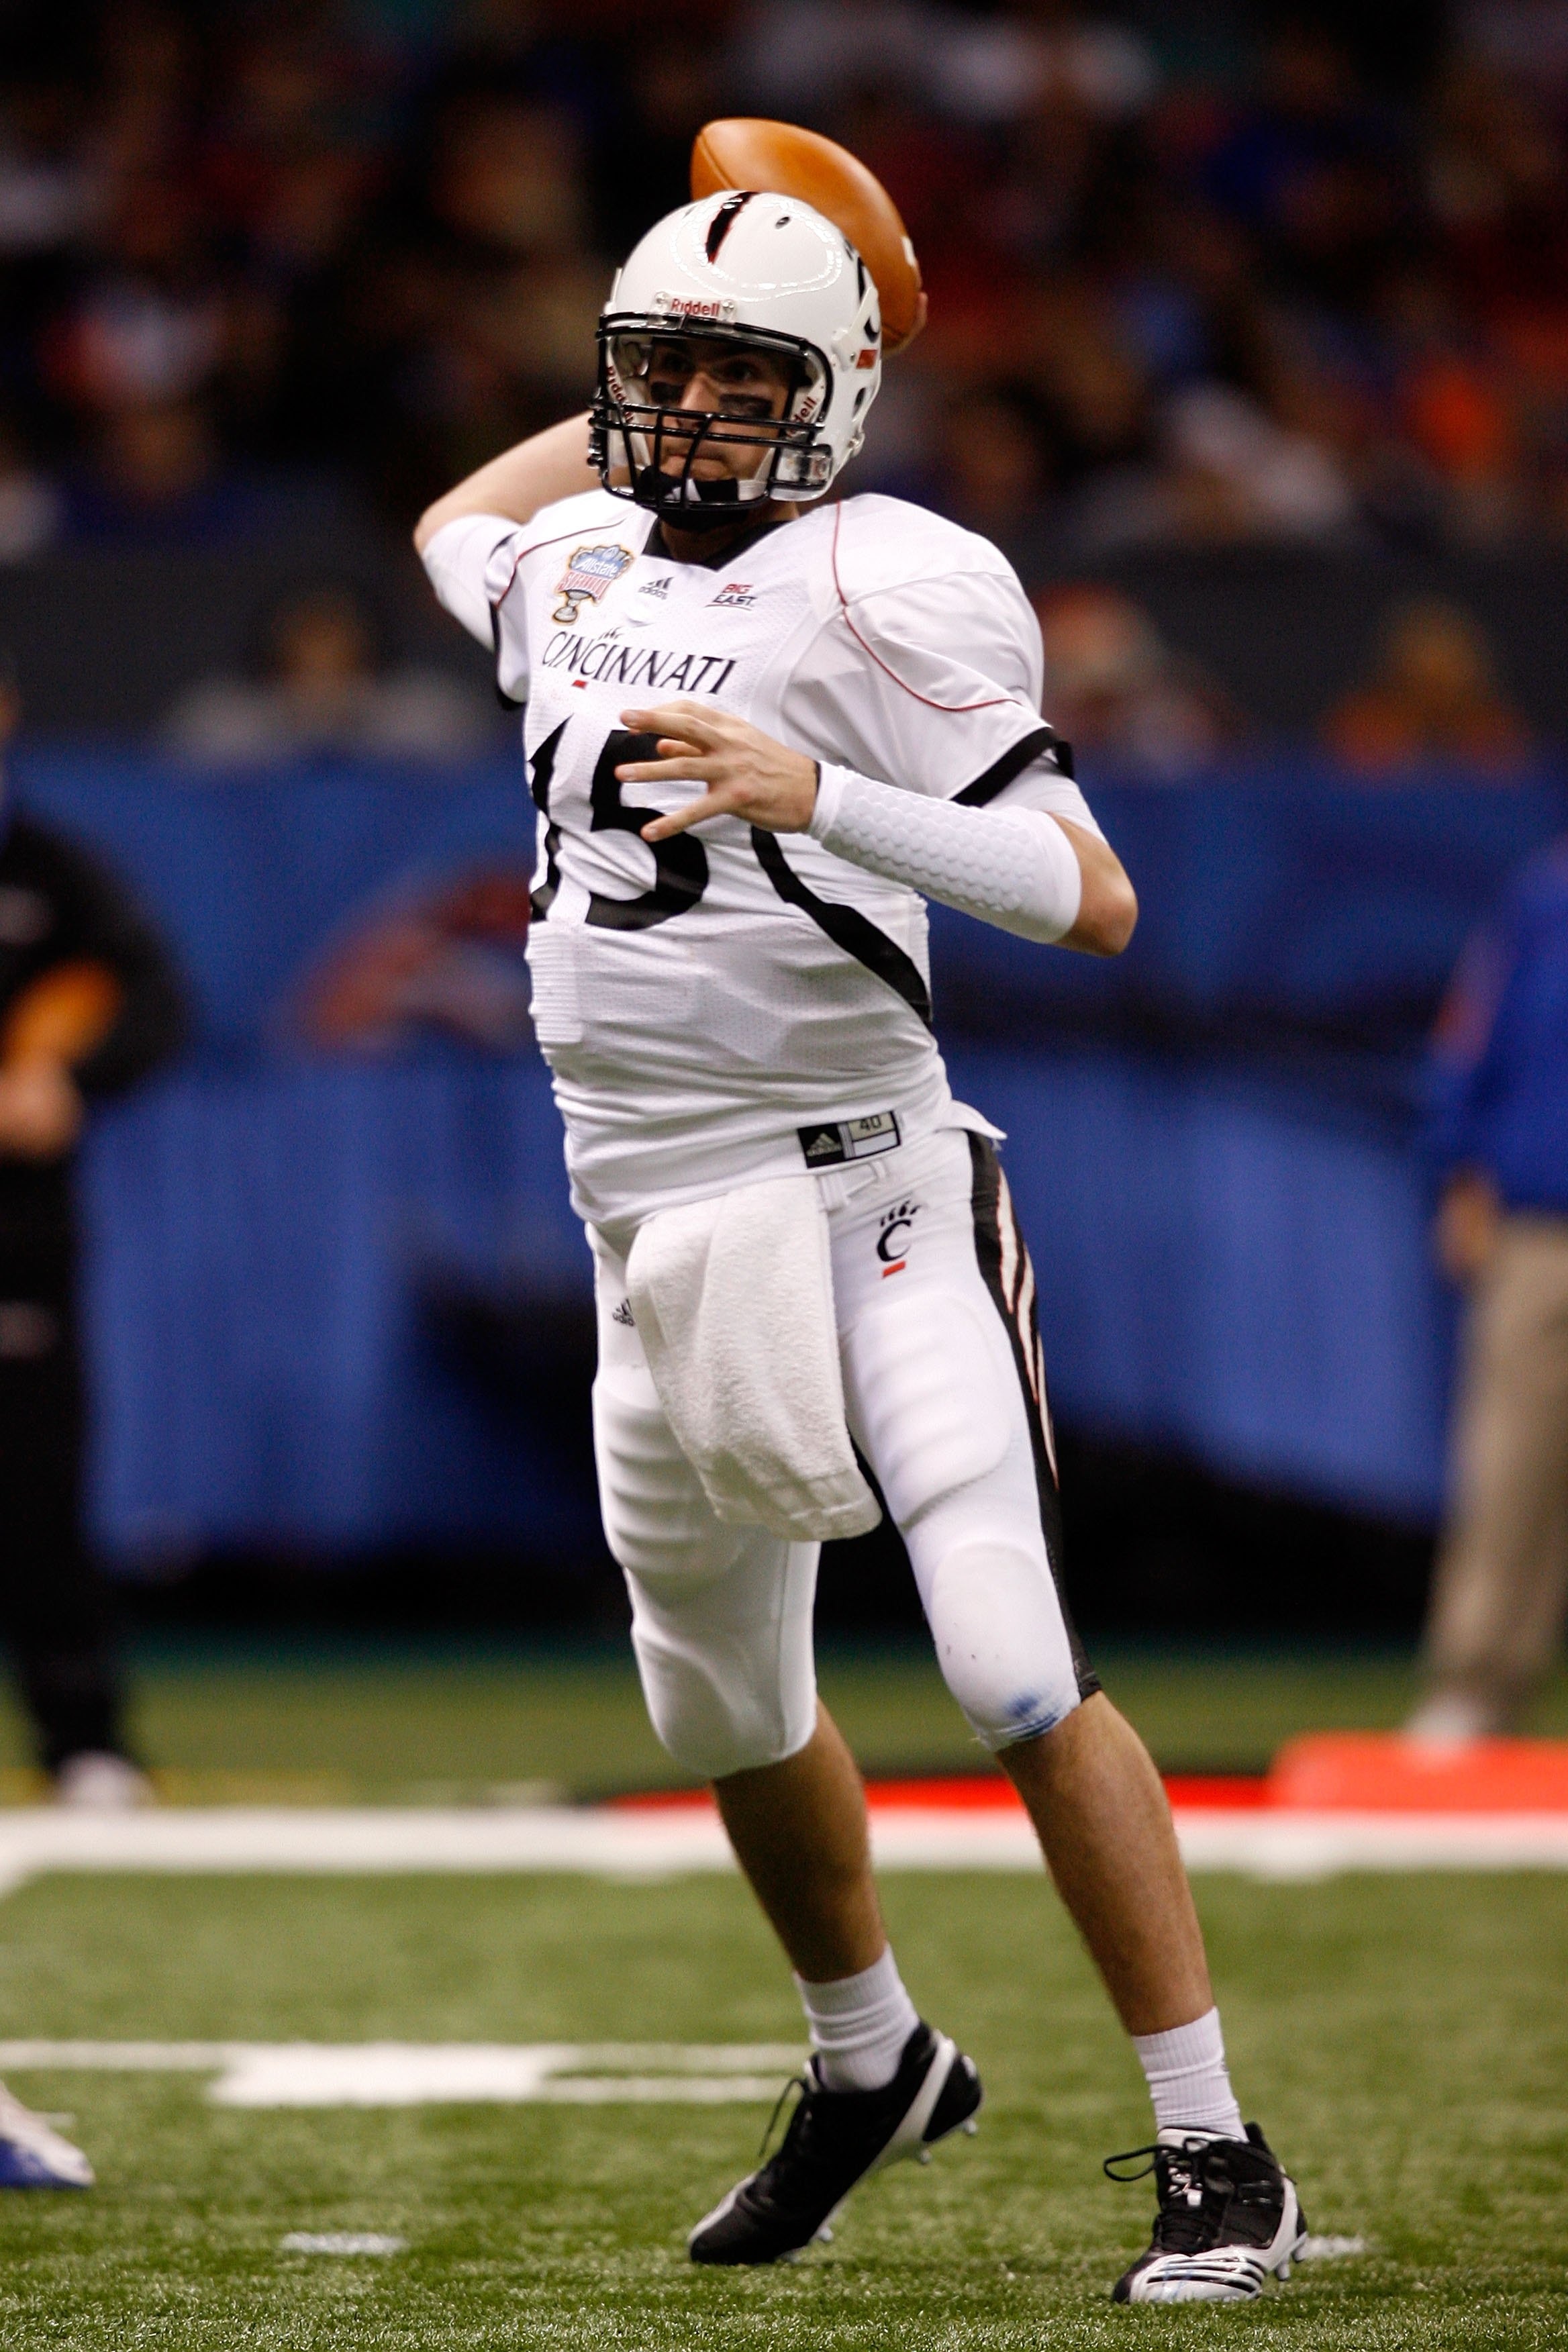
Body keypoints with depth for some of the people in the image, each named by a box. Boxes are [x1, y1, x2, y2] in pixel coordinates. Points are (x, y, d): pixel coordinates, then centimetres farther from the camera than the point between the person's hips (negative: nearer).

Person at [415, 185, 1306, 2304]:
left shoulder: (889, 589, -11)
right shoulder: (579, 569, 10)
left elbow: (1091, 897, -19)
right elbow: (459, 523, 38)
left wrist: (818, 796, -29)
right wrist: (625, 415, 26)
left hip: (866, 1192, -7)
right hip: (656, 1230, 7)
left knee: (1016, 1676, -18)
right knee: (729, 1711, 20)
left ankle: (1215, 2153, -10)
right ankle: (874, 2061, 45)